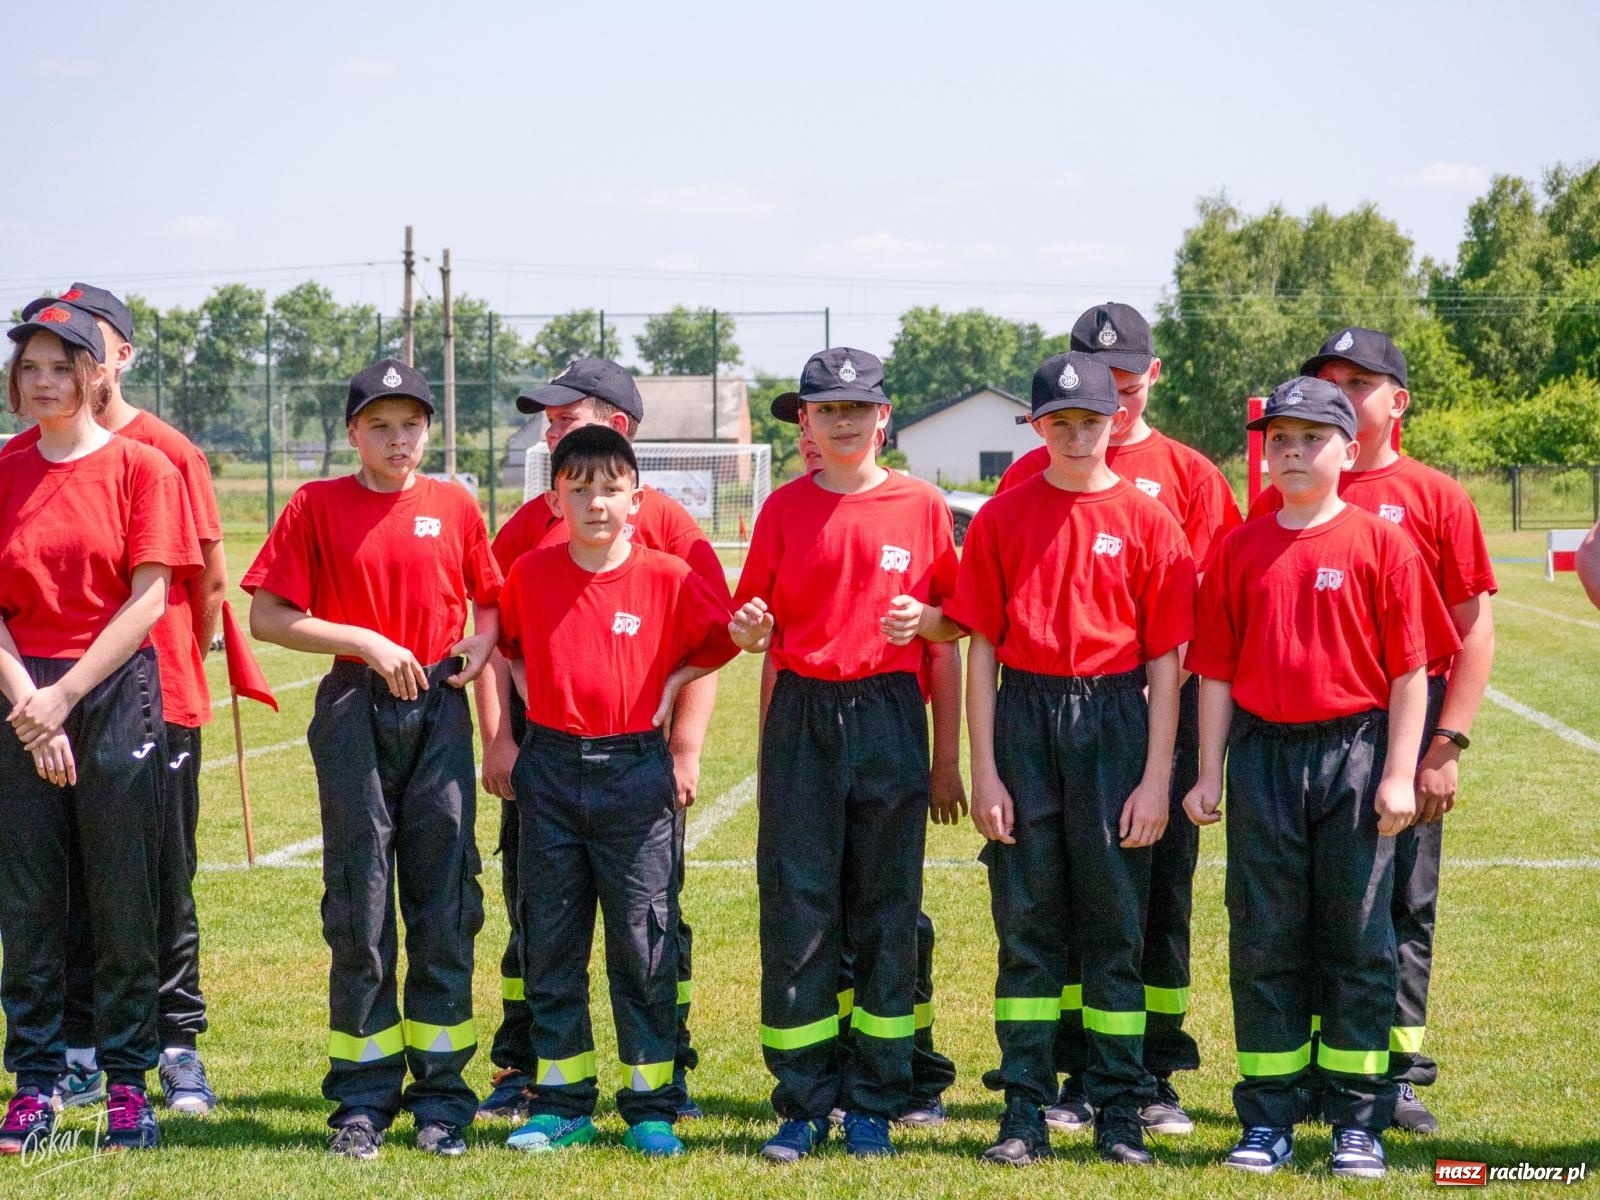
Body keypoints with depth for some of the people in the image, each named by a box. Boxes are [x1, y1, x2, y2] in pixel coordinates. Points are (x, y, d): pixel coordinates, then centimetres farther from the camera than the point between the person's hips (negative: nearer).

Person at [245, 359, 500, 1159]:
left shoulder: (454, 506, 7)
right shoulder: (317, 506, 1)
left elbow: (491, 599, 17)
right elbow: (267, 617, -3)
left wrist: (482, 642, -4)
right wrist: (365, 642, -11)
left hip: (439, 711, 2)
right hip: (354, 710, -2)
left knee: (446, 899, 2)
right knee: (359, 904, 1)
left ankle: (441, 1092, 9)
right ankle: (363, 1097, 8)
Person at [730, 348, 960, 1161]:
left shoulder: (920, 505, 4)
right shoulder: (784, 509, 6)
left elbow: (959, 623, 7)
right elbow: (752, 626, 8)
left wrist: (924, 619, -13)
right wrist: (749, 629, -14)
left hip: (889, 718, 0)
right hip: (801, 718, 1)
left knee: (887, 911, 3)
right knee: (795, 910, -1)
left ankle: (873, 1103, 12)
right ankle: (802, 1104, 7)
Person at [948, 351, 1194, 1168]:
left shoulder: (1148, 522, 1)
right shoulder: (1002, 518, 4)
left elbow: (1166, 661, 0)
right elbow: (981, 648, 4)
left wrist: (1156, 778, -5)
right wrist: (983, 770, -3)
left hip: (1115, 718, -1)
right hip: (1024, 716, 1)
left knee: (1116, 923, 4)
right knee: (1026, 921, 4)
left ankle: (1119, 1112, 12)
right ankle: (1024, 1109, 11)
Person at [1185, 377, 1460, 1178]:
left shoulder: (1380, 543, -2)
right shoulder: (1238, 549, 6)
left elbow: (1410, 668, -3)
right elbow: (1216, 670, 8)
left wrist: (1399, 774, -8)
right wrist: (1208, 776, 5)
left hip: (1354, 754, -2)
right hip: (1262, 757, 2)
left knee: (1357, 941, 3)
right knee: (1264, 940, 5)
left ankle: (1358, 1120, 12)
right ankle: (1267, 1118, 14)